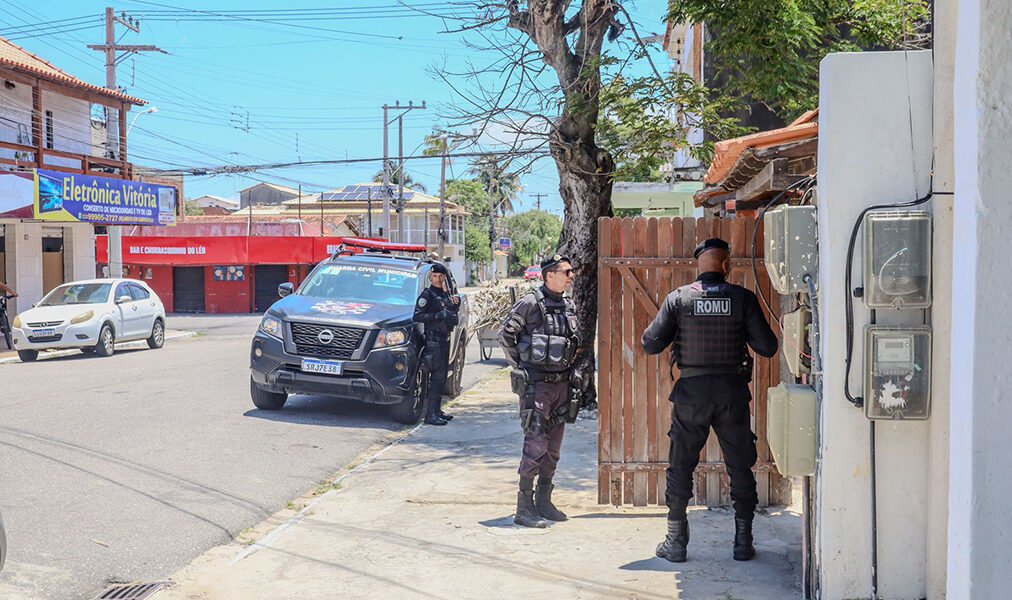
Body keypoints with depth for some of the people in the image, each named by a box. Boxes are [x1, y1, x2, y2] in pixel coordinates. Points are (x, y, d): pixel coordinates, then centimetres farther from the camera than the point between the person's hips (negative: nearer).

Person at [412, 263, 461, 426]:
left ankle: (437, 410, 19)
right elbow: (417, 316, -16)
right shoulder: (427, 294, -8)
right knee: (437, 377, -12)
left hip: (445, 338, 9)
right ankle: (431, 414, -12)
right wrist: (438, 316, -22)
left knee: (442, 376, 12)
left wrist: (456, 304, 8)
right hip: (433, 339, -9)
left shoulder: (445, 294, 16)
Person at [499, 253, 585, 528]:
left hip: (562, 383, 7)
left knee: (553, 448, 11)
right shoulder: (530, 303, -11)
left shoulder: (568, 305, 10)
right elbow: (505, 333, -4)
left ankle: (543, 502, 21)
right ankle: (523, 508, -2)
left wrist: (568, 370, 15)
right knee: (536, 445, -9)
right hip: (536, 384, -7)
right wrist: (520, 365, -3)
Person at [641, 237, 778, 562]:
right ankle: (743, 542, 15)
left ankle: (675, 542, 14)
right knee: (740, 467, 12)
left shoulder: (678, 298, -3)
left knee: (680, 467, 10)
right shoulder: (743, 298, -3)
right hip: (732, 392, 0)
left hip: (692, 392, 0)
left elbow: (650, 343, -3)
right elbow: (767, 347, -2)